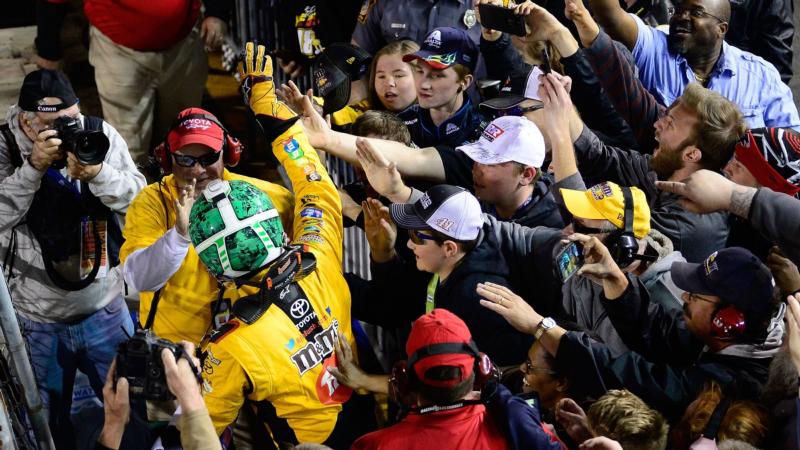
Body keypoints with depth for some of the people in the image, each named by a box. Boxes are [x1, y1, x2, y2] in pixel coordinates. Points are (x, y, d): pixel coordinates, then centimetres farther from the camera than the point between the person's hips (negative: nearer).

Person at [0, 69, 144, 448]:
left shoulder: (100, 135, -8)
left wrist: (97, 173, -27)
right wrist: (34, 166, -31)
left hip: (105, 306, 2)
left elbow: (138, 199, -10)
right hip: (37, 317, -1)